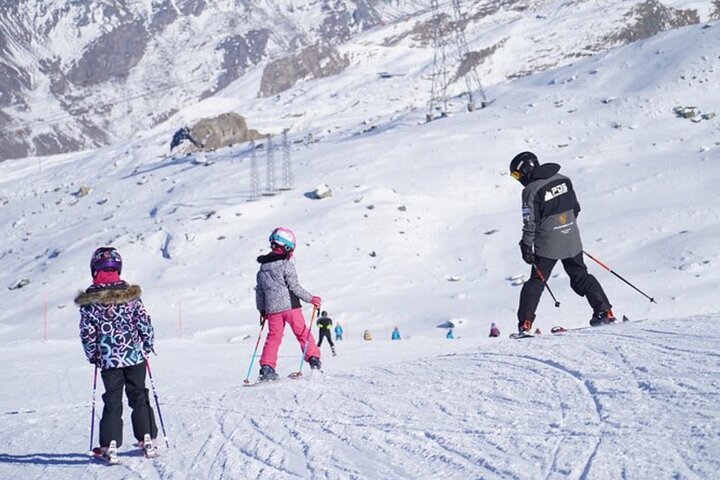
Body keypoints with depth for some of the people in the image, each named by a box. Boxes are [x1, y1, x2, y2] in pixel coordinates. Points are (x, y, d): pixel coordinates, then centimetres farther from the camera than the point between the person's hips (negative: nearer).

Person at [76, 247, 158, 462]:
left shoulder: (90, 301, -8)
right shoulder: (131, 294, -5)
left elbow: (87, 334, -5)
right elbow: (145, 324, -4)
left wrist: (93, 356, 10)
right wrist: (146, 348, 11)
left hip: (108, 359, -1)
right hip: (135, 356, 1)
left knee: (112, 402, 6)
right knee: (139, 397, 13)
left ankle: (110, 446, 2)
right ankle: (147, 440, 13)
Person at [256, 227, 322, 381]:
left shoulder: (263, 266, 10)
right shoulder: (286, 264, -9)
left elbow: (259, 290, 14)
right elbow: (294, 286, -12)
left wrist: (262, 310, 23)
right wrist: (311, 299, -4)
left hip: (272, 309, 5)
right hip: (290, 305, -5)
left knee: (273, 336, 8)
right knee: (303, 333, 6)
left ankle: (266, 367, -1)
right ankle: (314, 359, 5)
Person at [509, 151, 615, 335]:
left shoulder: (531, 190, -13)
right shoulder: (563, 179, 6)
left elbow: (530, 222, -14)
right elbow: (575, 208, 14)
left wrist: (526, 246, -8)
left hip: (547, 245, -5)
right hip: (572, 241, 5)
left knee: (536, 281, 4)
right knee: (581, 277, 16)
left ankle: (525, 323, -1)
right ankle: (605, 311, 10)